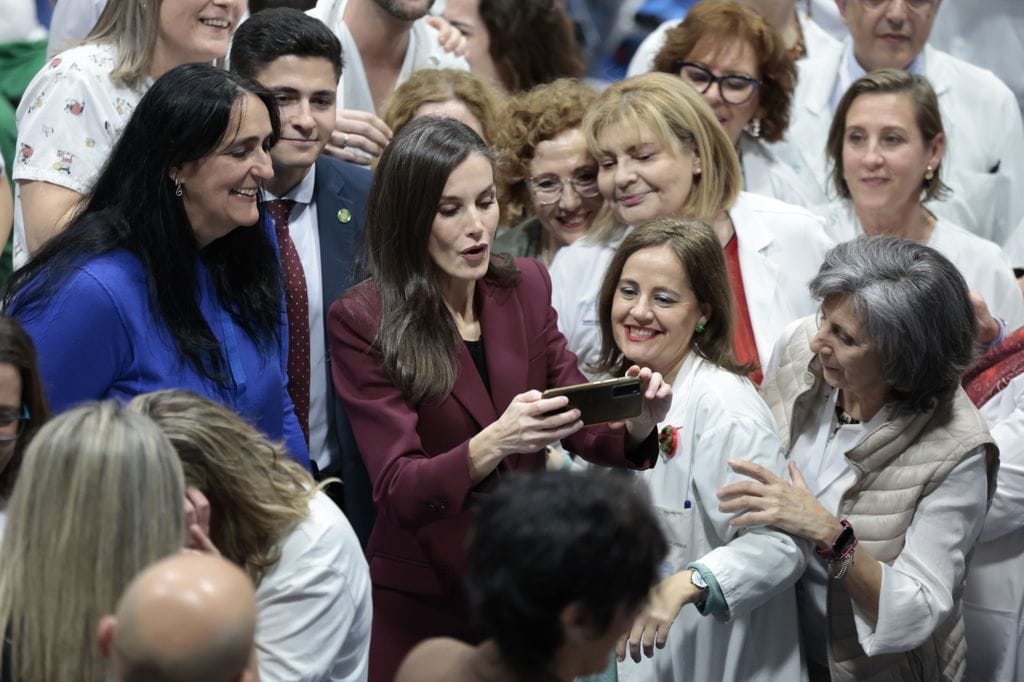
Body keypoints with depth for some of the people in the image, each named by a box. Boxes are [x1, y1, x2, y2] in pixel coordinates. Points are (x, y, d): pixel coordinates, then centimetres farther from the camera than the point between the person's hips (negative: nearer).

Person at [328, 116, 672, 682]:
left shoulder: (526, 286, 1)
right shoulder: (360, 322, -13)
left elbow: (580, 426, 3)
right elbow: (398, 491, -19)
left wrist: (637, 424, -19)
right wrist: (493, 445, -37)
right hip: (419, 606, -4)